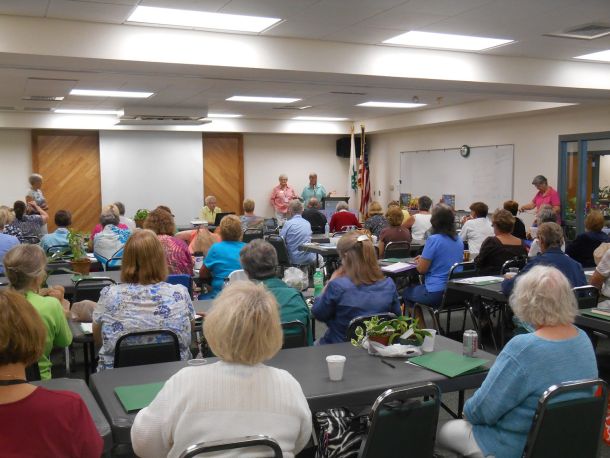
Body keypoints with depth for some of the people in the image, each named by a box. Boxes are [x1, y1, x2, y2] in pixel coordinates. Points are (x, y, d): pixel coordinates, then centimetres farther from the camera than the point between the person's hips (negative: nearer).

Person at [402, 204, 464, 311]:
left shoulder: (433, 240, -18)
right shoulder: (459, 240, 4)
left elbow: (422, 269, -13)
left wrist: (419, 261, 8)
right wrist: (424, 258, 21)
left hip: (436, 294, -7)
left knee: (406, 292, 20)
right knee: (415, 288, 30)